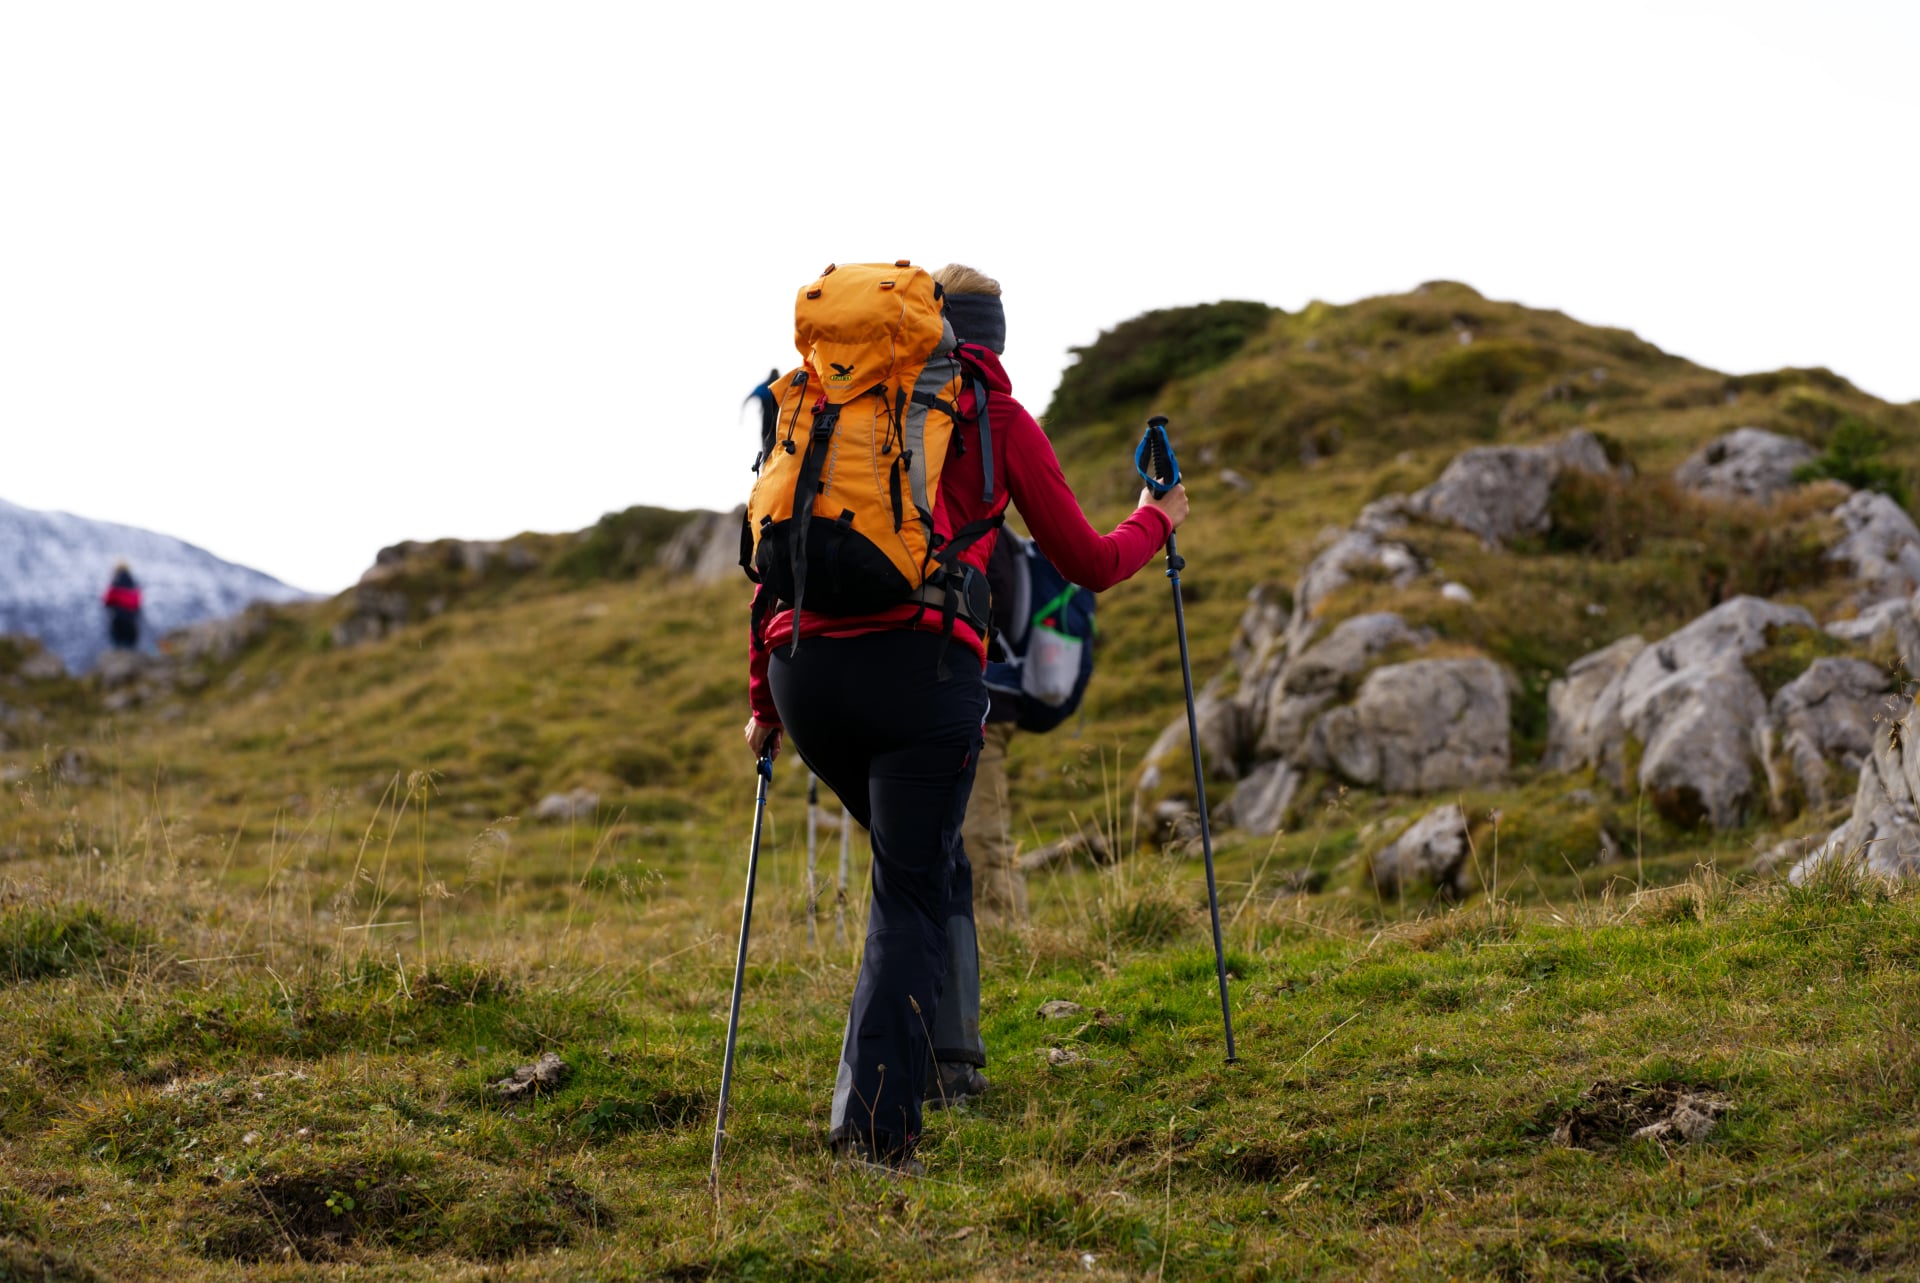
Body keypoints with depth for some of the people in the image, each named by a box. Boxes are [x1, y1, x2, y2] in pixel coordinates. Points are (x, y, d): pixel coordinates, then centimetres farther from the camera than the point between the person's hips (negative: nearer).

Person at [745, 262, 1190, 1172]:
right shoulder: (999, 421, 12)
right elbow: (1087, 566, 17)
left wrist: (764, 703, 25)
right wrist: (1156, 522, 38)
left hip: (804, 665, 4)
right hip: (919, 663, -4)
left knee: (921, 861, 25)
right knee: (913, 890, 1)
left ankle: (939, 1042, 14)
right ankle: (874, 1123, -10)